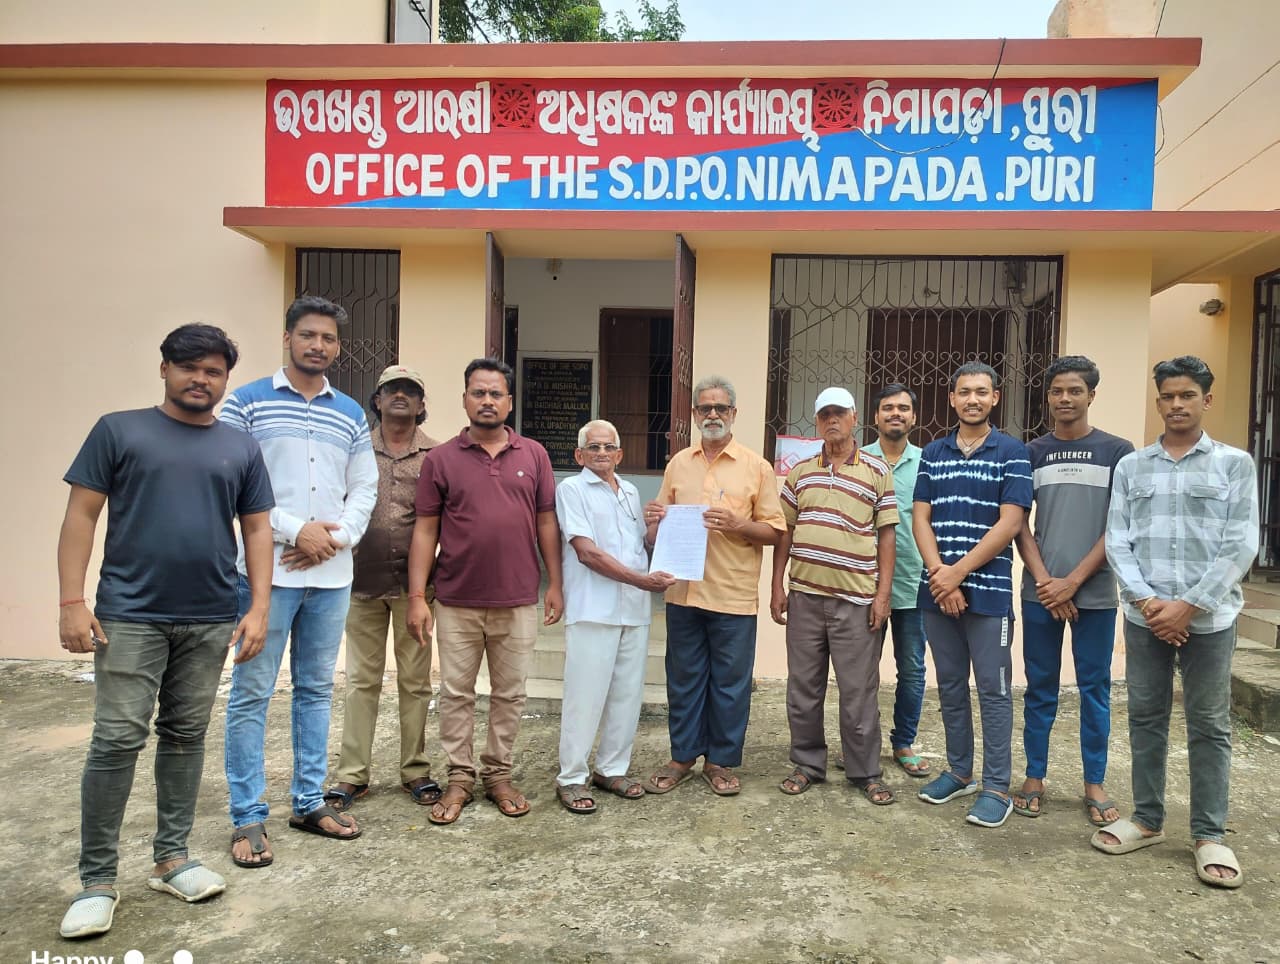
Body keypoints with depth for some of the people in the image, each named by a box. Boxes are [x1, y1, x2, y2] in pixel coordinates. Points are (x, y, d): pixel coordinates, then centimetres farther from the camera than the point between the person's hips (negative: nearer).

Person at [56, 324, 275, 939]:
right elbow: (81, 515, -1)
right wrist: (72, 601, -9)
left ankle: (171, 858, 25)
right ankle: (97, 879, 13)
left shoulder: (241, 449, 9)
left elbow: (257, 530, 8)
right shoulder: (119, 431, 2)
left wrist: (258, 608, 0)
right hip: (129, 616, -3)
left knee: (186, 736, 12)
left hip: (210, 622, 3)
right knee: (117, 740, -1)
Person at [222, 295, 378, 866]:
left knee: (317, 690, 12)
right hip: (267, 571, -4)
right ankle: (248, 819, 13)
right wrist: (296, 531, -13)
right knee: (252, 694, 2)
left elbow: (365, 490, 11)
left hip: (332, 576, 4)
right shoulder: (247, 402, 0)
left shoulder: (351, 414, 11)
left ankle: (309, 803, 25)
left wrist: (336, 538, -7)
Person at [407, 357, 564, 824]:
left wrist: (555, 584, 3)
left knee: (510, 694, 11)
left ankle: (498, 774, 26)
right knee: (456, 694, 8)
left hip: (519, 602, 1)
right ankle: (460, 778, 22)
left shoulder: (534, 455, 4)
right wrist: (417, 597, -5)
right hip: (457, 602, -1)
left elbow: (546, 521, 6)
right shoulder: (440, 459, 0)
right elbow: (425, 529, -1)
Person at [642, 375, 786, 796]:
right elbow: (662, 525, 18)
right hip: (683, 592, 3)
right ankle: (683, 756, 26)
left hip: (733, 597, -3)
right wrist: (654, 521, -5)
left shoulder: (755, 467, 0)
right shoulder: (679, 463, 11)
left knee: (730, 683, 6)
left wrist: (736, 524, -19)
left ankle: (721, 761, 21)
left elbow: (774, 530, -1)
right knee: (683, 679, 12)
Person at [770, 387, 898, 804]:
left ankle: (865, 772, 19)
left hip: (856, 598, -3)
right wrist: (777, 587, 5)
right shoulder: (800, 472, 9)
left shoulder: (878, 472, 2)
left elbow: (886, 535, 1)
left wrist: (882, 593, -5)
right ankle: (807, 764, 24)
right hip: (803, 596, 3)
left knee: (859, 691, 5)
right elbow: (785, 532, 11)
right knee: (803, 688, 10)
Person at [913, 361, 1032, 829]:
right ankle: (959, 771, 27)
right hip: (938, 591, 4)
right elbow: (921, 518, 5)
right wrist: (938, 574, -10)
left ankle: (996, 788, 11)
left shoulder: (1012, 453, -3)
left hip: (988, 591, -4)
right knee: (950, 685, 13)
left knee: (992, 690, 2)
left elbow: (1009, 524, -10)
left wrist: (958, 573, -13)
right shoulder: (933, 454, 9)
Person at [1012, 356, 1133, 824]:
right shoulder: (1031, 453, 6)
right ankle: (1034, 777, 18)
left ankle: (1094, 783, 19)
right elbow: (1019, 524, 4)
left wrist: (1073, 580, -9)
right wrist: (1045, 580, -7)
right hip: (1040, 592, 1)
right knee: (1040, 688, 8)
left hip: (1095, 593, -1)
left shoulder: (1117, 452, 2)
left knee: (1095, 689, 7)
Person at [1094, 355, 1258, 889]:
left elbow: (1240, 546, -5)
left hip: (1209, 618, -2)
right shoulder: (1131, 466, 8)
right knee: (1145, 719, 9)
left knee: (1209, 726, 6)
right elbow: (1117, 542, 3)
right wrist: (1147, 601, -10)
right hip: (1144, 616, 2)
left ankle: (1210, 835, 17)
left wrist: (1188, 605, -12)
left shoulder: (1234, 464, 2)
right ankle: (1147, 819, 22)